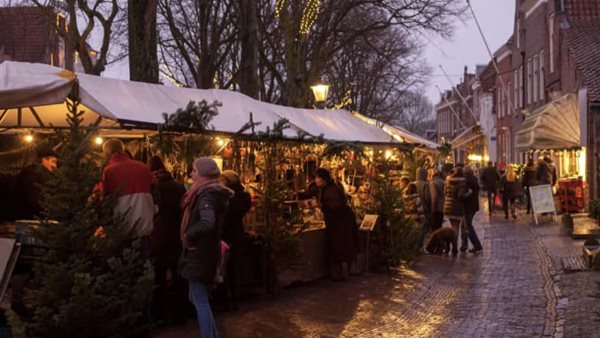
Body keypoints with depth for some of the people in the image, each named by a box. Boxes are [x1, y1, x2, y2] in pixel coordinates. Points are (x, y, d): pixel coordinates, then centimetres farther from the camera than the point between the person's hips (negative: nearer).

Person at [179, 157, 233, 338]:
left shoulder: (206, 195, -19)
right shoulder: (212, 193, 11)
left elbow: (207, 223, -35)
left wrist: (188, 235, -21)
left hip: (200, 253, -10)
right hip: (204, 251, 10)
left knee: (200, 300, -2)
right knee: (197, 298, 18)